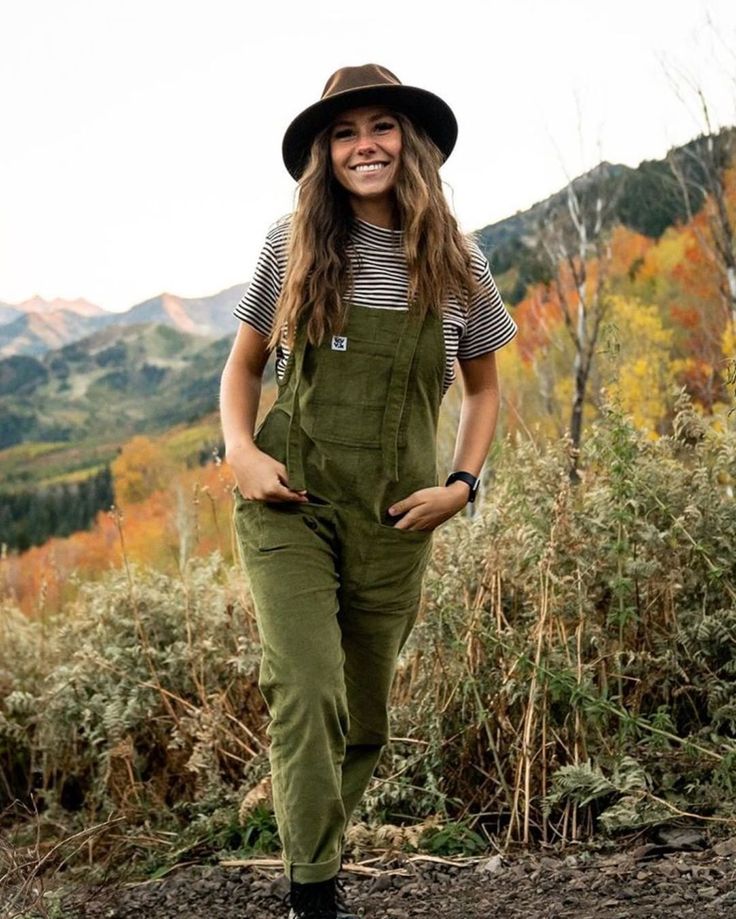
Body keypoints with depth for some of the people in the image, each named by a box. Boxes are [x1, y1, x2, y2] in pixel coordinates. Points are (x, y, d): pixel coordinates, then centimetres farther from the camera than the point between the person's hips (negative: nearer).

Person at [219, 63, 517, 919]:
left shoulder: (456, 264, 2)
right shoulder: (294, 246, 0)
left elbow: (483, 388, 14)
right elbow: (242, 366, 10)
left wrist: (461, 484, -1)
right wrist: (240, 448, -8)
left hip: (394, 525, 2)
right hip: (289, 505, -2)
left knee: (363, 724, 11)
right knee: (307, 694, -17)